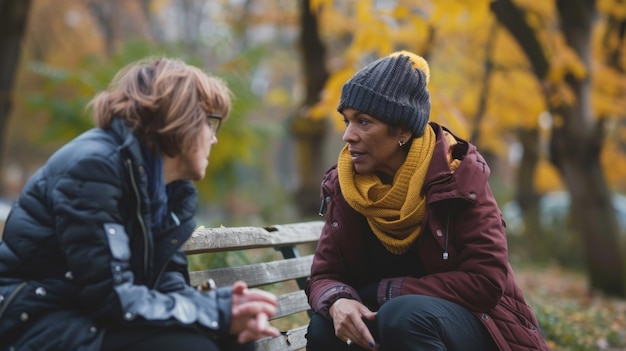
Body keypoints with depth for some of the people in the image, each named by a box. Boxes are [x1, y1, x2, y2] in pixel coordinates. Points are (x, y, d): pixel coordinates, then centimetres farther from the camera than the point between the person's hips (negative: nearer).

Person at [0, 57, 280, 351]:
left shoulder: (172, 191, 7)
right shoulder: (92, 167, -20)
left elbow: (168, 285, 3)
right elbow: (111, 296, -26)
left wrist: (224, 305, -18)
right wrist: (217, 313, -24)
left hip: (98, 321, 8)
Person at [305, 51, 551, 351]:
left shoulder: (457, 174, -15)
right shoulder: (343, 184, -2)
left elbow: (486, 280, -20)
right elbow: (324, 275, -3)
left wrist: (384, 291, -21)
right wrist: (338, 302, -28)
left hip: (477, 327, -4)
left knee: (405, 315, -34)